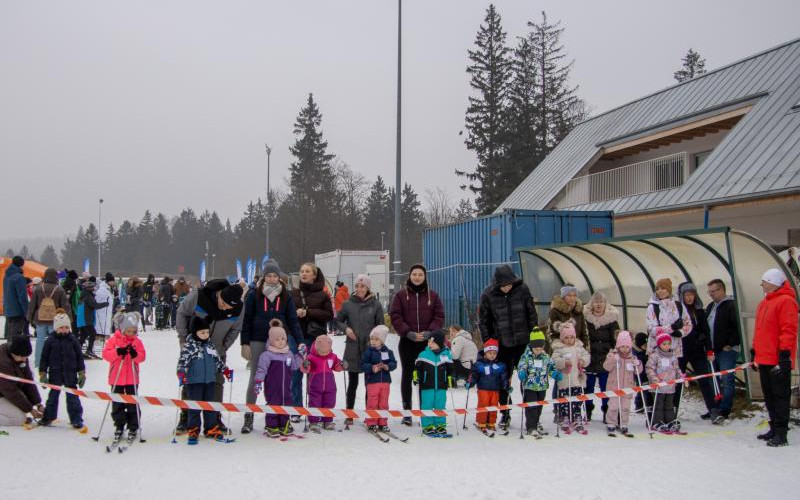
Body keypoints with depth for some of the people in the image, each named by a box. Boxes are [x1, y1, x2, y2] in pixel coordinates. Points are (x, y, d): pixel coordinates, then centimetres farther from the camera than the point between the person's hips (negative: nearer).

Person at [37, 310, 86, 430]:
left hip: (70, 373, 0)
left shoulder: (73, 340, -1)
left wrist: (82, 373, 2)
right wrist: (43, 374, 0)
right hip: (55, 373, 0)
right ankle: (48, 417, 27)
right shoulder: (50, 341, -3)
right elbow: (44, 358, 1)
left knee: (72, 397, 2)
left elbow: (79, 357, 3)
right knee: (53, 396, 13)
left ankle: (76, 420, 6)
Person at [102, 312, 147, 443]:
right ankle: (119, 427, 18)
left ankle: (133, 428, 12)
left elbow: (142, 357, -3)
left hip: (132, 379, 0)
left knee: (133, 404, 3)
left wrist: (135, 354, -24)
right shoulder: (114, 340, -3)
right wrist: (118, 352, -25)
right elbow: (106, 354, -10)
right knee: (117, 405, 6)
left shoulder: (137, 341, 1)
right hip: (116, 378, 0)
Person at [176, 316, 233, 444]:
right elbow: (182, 360, -16)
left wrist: (225, 370, 16)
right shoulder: (189, 346, -8)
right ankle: (193, 431, 8)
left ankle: (211, 429, 20)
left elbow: (217, 360, 21)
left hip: (209, 381, 6)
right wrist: (181, 373, -29)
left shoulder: (210, 346, 10)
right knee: (194, 407, 0)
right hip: (194, 381, -5)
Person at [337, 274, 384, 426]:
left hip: (371, 348, -1)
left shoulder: (376, 305, -1)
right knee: (352, 382, 9)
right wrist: (345, 328, -7)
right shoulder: (348, 304, 1)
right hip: (352, 348, 1)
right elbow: (338, 320, 11)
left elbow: (380, 326, 3)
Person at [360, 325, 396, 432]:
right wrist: (372, 368, -23)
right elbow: (363, 365, -8)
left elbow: (394, 363, 3)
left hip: (385, 381, 3)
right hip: (372, 381, -3)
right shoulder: (368, 352, -3)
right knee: (372, 403, -1)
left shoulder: (388, 352, 6)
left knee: (384, 403, 8)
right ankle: (371, 423, 9)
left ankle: (382, 423, 17)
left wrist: (387, 366, -16)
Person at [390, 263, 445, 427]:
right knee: (407, 375, 5)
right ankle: (407, 412, 12)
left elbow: (439, 316, 4)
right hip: (407, 341, -1)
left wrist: (429, 332, -11)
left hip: (427, 341, 1)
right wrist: (408, 333, -14)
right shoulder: (401, 295, 3)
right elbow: (395, 316, -3)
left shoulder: (433, 295, 7)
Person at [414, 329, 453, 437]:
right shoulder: (424, 354, 0)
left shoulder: (446, 354, 5)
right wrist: (416, 376, -6)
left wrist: (450, 379, 13)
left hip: (441, 386, 1)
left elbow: (450, 369, 16)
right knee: (427, 407, 0)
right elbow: (417, 367, 6)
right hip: (427, 386, -1)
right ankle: (427, 426, 8)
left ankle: (440, 426, 13)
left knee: (440, 407, 5)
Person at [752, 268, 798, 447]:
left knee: (780, 396, -5)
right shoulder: (764, 303, 18)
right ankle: (774, 429, 21)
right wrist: (755, 352, 24)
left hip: (779, 361, -9)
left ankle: (781, 434, -2)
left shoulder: (786, 301, -11)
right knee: (769, 396, 13)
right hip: (764, 359, 9)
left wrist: (785, 354, -20)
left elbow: (789, 330, -16)